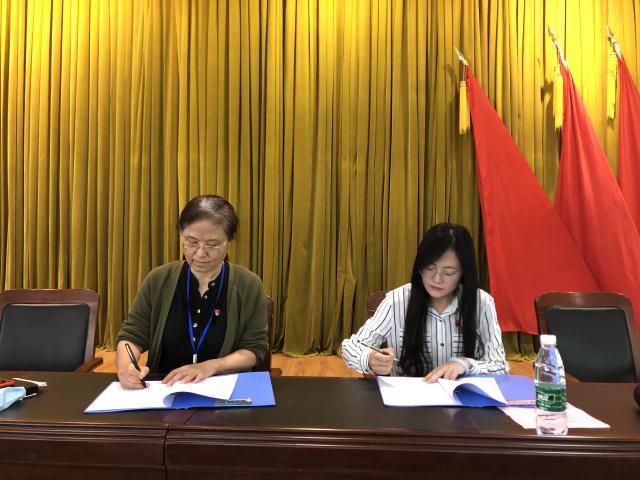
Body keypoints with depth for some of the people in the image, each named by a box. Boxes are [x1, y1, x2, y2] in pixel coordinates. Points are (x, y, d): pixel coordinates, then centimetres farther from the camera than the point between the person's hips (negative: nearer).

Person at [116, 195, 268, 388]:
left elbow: (254, 348, -4)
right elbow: (131, 335, 2)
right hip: (163, 390, 2)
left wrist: (211, 366, -19)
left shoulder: (249, 285, -5)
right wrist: (125, 366, -19)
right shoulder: (158, 280, 0)